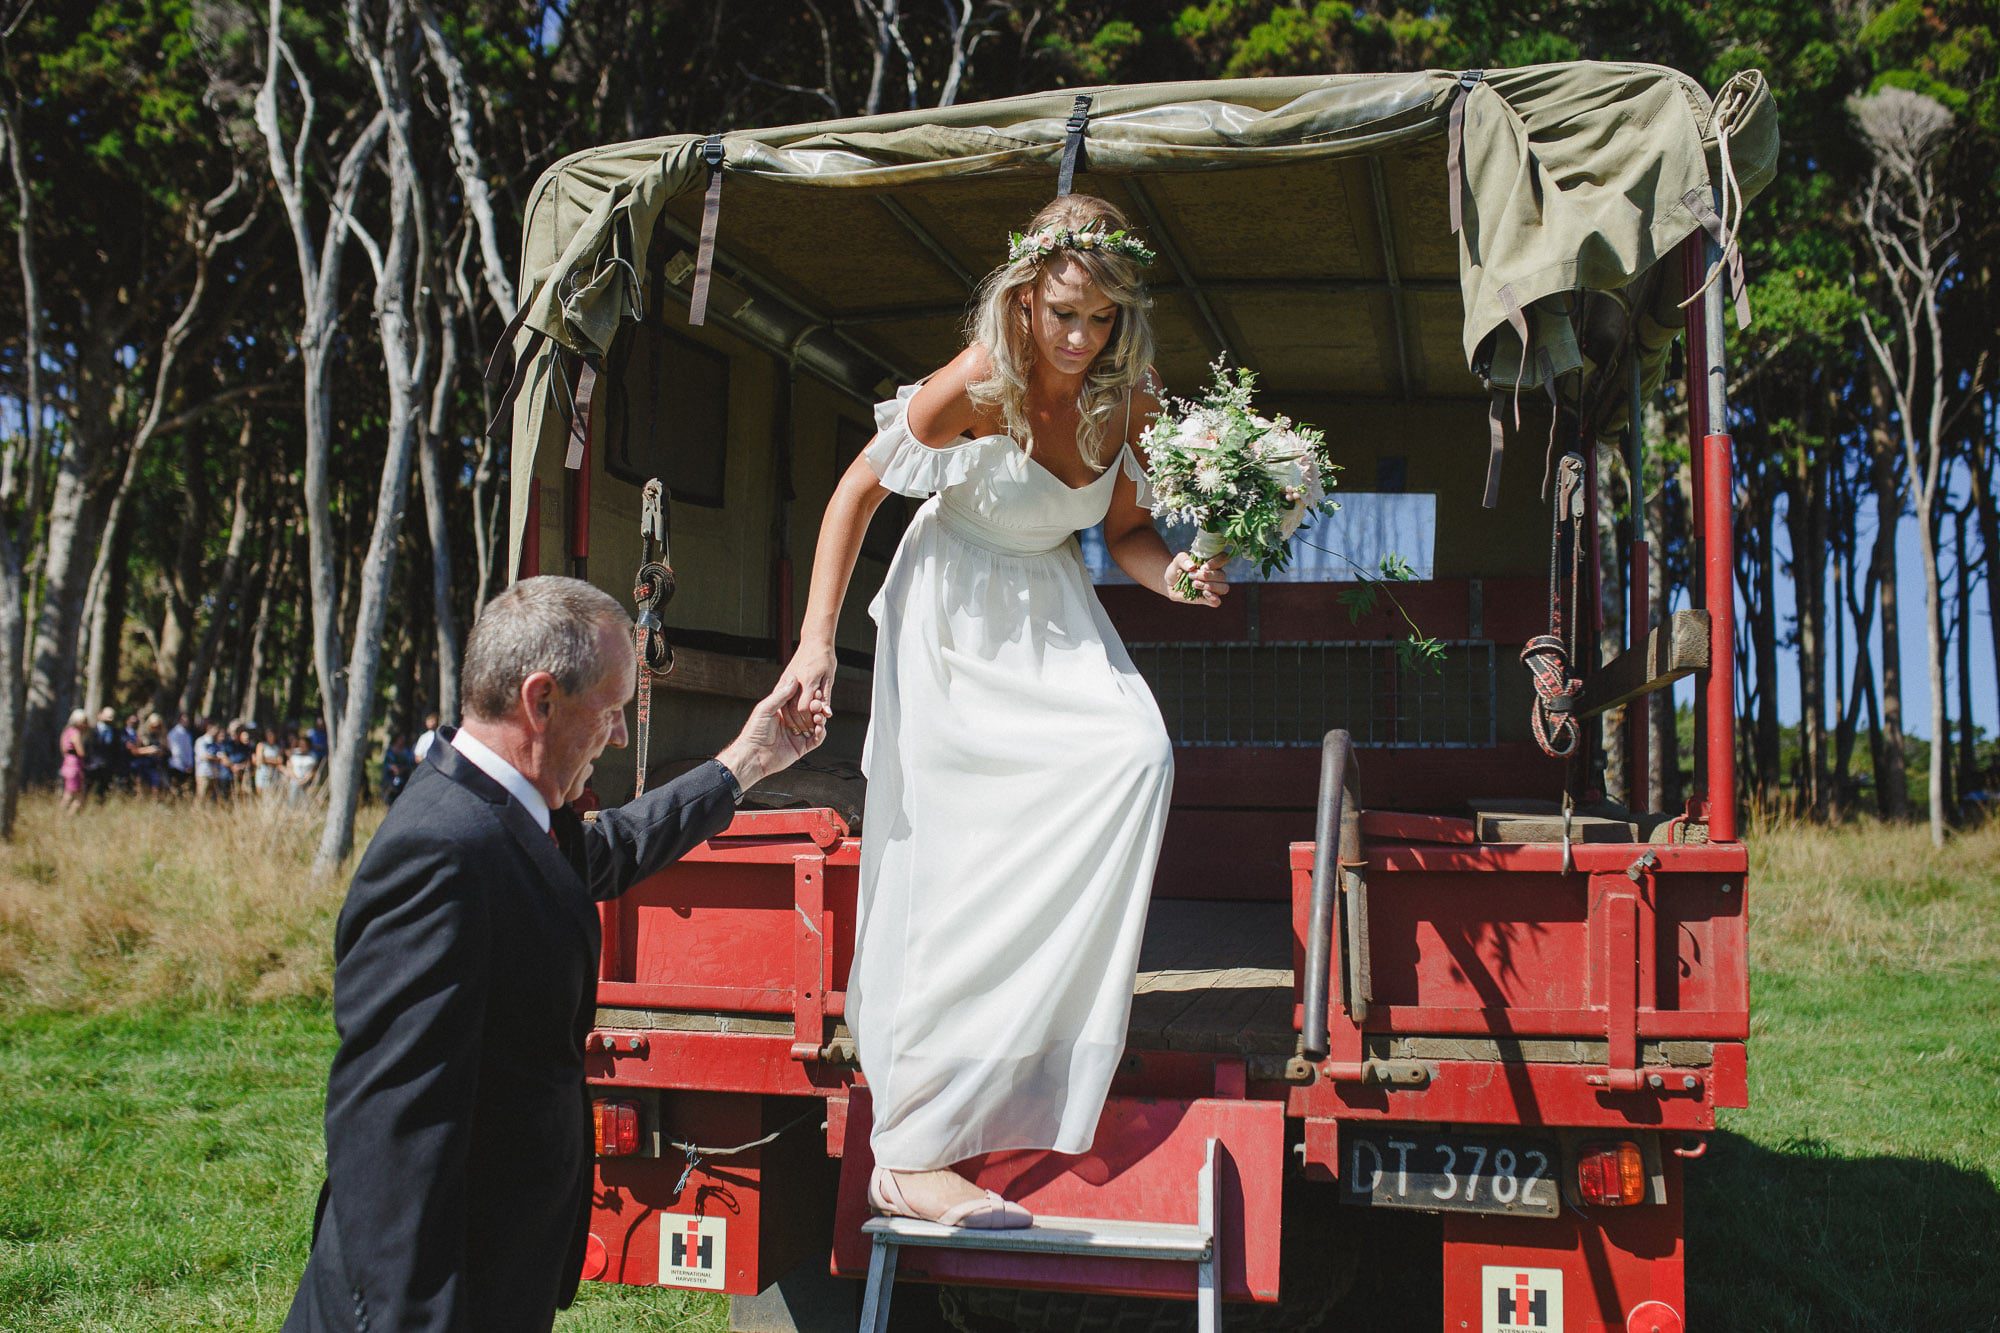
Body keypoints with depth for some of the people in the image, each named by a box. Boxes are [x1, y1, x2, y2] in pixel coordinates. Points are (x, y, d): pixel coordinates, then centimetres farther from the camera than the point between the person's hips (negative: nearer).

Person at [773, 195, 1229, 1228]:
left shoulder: (1126, 400, -7)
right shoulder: (976, 386, -21)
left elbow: (1123, 529, 6)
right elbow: (858, 490, -11)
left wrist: (1171, 572, -17)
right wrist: (816, 638, -16)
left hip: (1053, 616, 6)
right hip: (956, 619, -6)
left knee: (1139, 756, -20)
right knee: (951, 870, -11)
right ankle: (910, 1158, -8)